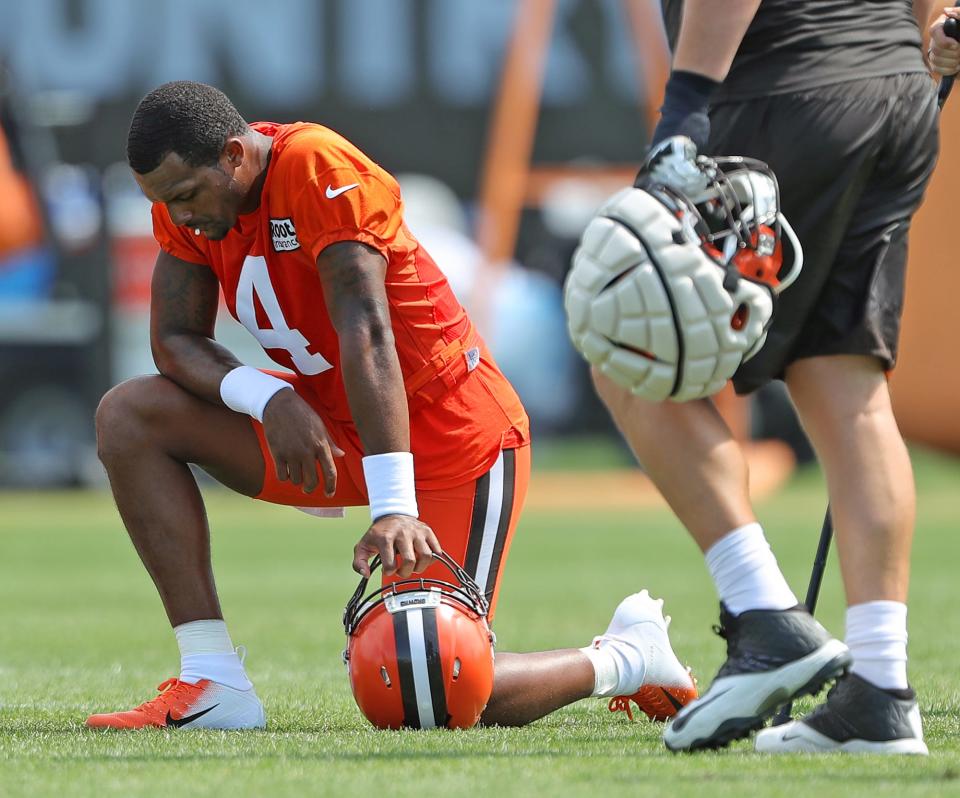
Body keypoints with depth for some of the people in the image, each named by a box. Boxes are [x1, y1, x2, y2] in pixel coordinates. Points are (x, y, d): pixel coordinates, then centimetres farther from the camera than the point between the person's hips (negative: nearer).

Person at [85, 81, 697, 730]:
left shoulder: (319, 171, -25)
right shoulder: (188, 194, -3)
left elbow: (366, 333, -32)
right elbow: (175, 339, -2)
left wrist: (393, 507, -38)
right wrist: (268, 397, -24)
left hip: (453, 443, -8)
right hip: (333, 429, 8)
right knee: (130, 417, -7)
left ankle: (631, 658, 13)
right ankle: (214, 688, -8)